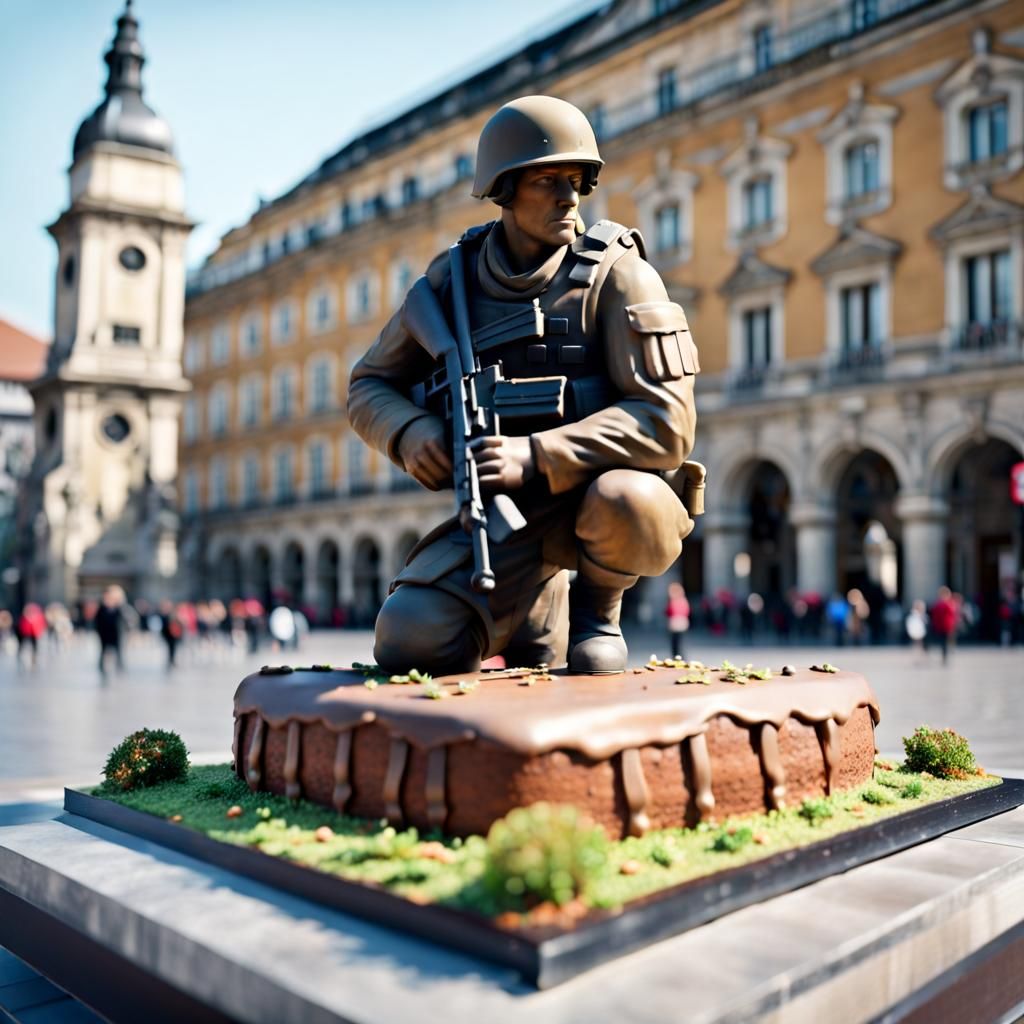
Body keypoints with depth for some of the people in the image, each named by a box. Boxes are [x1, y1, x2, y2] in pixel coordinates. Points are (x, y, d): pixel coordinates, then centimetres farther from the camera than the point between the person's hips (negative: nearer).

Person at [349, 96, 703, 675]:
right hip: (507, 513, 3)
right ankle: (538, 603, 15)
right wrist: (412, 434, -15)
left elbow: (667, 422, -20)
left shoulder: (616, 274, -10)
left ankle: (598, 603, -1)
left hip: (605, 491, -2)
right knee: (408, 644, -17)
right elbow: (371, 388, 8)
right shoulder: (454, 279, 2)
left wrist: (535, 457, -30)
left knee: (625, 502, -38)